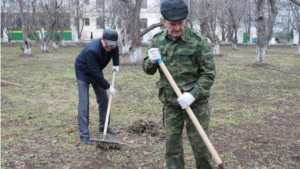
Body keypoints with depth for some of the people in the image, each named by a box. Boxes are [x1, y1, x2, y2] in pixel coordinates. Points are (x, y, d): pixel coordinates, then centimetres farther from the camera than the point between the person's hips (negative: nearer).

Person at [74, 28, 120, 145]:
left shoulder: (112, 46, -19)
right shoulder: (92, 50, -40)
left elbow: (115, 50, 10)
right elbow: (95, 73, -34)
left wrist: (116, 64, 0)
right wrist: (108, 86, -27)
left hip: (96, 72, 7)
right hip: (83, 72, -7)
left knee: (103, 99, 8)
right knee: (84, 103, -11)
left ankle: (103, 126, 25)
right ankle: (84, 134, -7)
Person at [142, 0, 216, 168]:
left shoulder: (198, 41, -14)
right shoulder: (158, 40, 1)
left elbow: (209, 73, -12)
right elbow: (148, 69, 9)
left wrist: (193, 94, -24)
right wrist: (151, 61, -15)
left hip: (196, 103, -4)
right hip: (170, 104, 4)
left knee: (200, 144, 7)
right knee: (172, 145, 13)